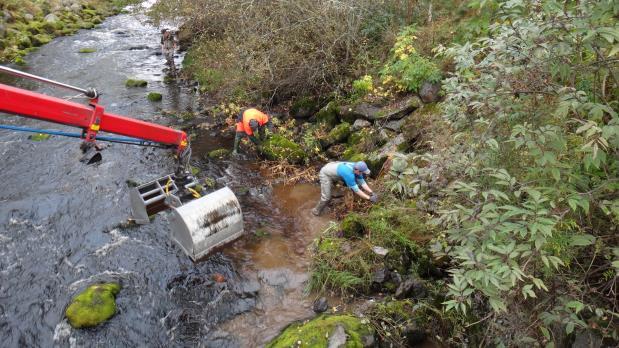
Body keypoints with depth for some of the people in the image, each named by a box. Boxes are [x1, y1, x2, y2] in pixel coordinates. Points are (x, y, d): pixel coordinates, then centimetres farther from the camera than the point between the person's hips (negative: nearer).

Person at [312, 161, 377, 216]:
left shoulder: (356, 167, -18)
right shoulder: (349, 174, -40)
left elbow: (362, 182, -9)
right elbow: (356, 190, -34)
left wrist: (371, 192, -18)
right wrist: (369, 198, -29)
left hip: (332, 168, 8)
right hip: (326, 174, -8)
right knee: (326, 197, -11)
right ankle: (317, 211, 13)